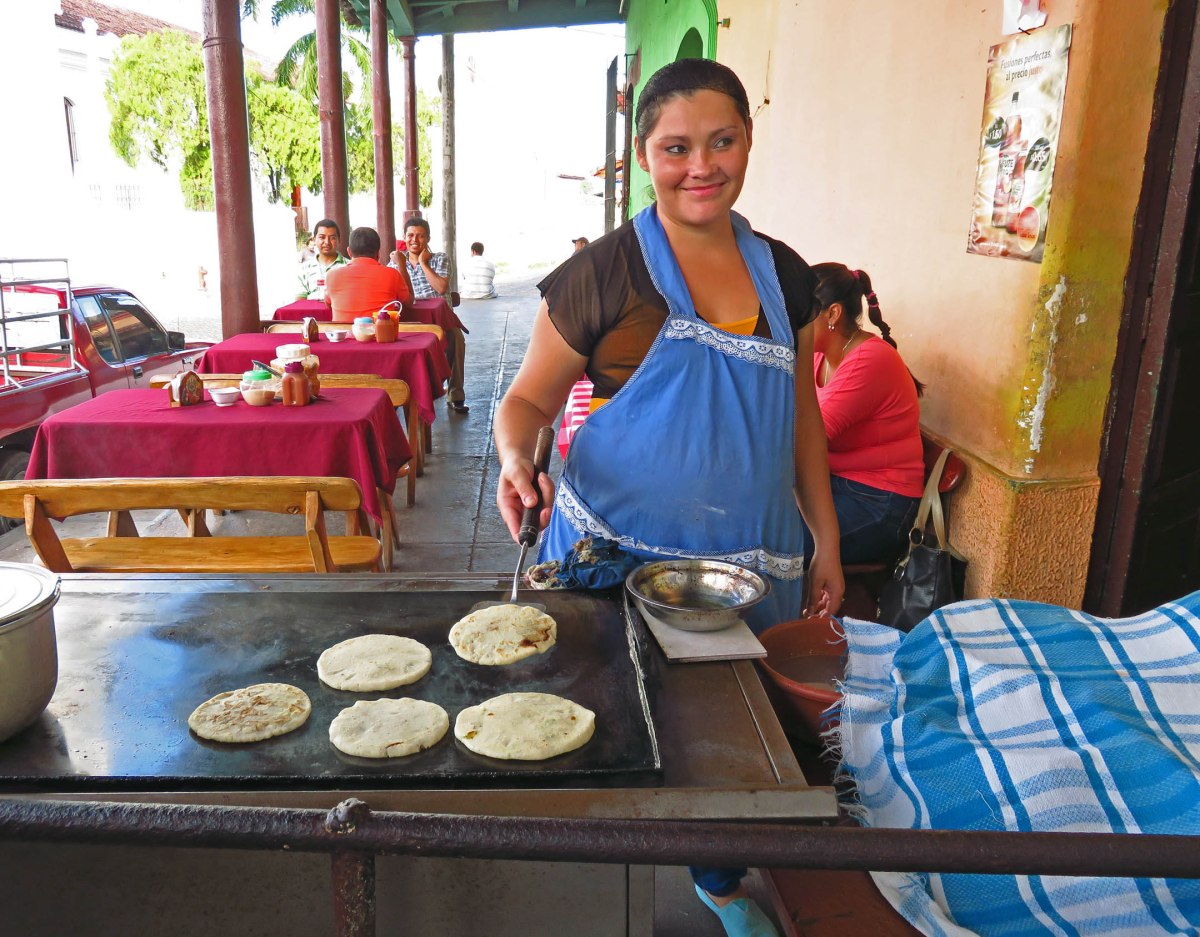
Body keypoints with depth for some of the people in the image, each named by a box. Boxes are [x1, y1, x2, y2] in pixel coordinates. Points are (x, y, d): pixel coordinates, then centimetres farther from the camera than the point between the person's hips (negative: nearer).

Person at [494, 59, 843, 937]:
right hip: (618, 550, -4)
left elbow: (800, 412, 13)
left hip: (748, 553, 4)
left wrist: (827, 540, 11)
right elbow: (530, 399, -1)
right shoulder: (603, 273, -7)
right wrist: (518, 458, -23)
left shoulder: (782, 273, 6)